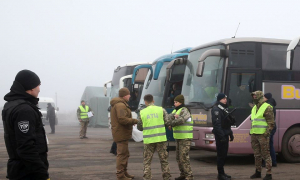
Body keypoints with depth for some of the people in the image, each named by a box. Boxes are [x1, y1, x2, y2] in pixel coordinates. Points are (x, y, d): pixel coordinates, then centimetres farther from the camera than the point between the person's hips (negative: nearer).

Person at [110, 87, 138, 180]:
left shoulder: (120, 104, 18)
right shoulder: (120, 105, -17)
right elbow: (122, 119, -26)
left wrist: (131, 121, 8)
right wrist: (135, 121, -18)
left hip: (121, 133, 11)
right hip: (121, 133, -11)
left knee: (124, 154, 18)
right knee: (122, 154, -7)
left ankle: (124, 172, 28)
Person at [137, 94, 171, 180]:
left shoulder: (142, 112, 1)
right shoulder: (161, 110, 0)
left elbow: (139, 127, 6)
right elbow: (167, 122, -2)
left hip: (148, 139, 0)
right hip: (160, 138, 1)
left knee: (147, 160, 9)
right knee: (163, 159, 11)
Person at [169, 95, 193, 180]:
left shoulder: (184, 110, -11)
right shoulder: (175, 111, 17)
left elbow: (181, 120, -27)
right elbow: (169, 117, 1)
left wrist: (171, 124, -16)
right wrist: (174, 115, -19)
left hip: (185, 138, -9)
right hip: (178, 137, 9)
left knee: (184, 157, -12)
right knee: (178, 157, 14)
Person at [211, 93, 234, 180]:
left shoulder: (224, 108, 17)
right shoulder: (216, 109, -14)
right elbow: (217, 124, -20)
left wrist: (230, 133, 19)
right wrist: (221, 136, -24)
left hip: (225, 134, 9)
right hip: (220, 135, -9)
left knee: (224, 154, 14)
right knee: (221, 154, -5)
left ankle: (222, 173, 23)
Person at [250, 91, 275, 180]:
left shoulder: (267, 107, -6)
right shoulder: (254, 108, 18)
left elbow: (271, 122, -10)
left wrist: (267, 132, -18)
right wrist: (251, 131, 19)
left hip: (263, 135, -8)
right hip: (254, 135, 8)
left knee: (266, 154, -5)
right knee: (257, 155, 13)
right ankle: (258, 172, 21)